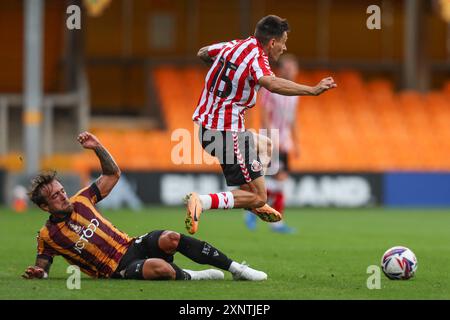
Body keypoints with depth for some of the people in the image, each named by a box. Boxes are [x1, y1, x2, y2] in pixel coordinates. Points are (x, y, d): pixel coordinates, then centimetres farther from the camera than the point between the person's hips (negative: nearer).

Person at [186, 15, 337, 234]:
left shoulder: (233, 46, 7)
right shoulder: (256, 57, -18)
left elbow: (202, 53, 26)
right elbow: (271, 83, -40)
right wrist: (313, 90, -41)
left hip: (206, 124, 10)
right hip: (227, 134, -10)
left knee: (264, 146, 33)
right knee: (258, 197, -7)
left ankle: (254, 205, 36)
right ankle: (200, 202, -21)